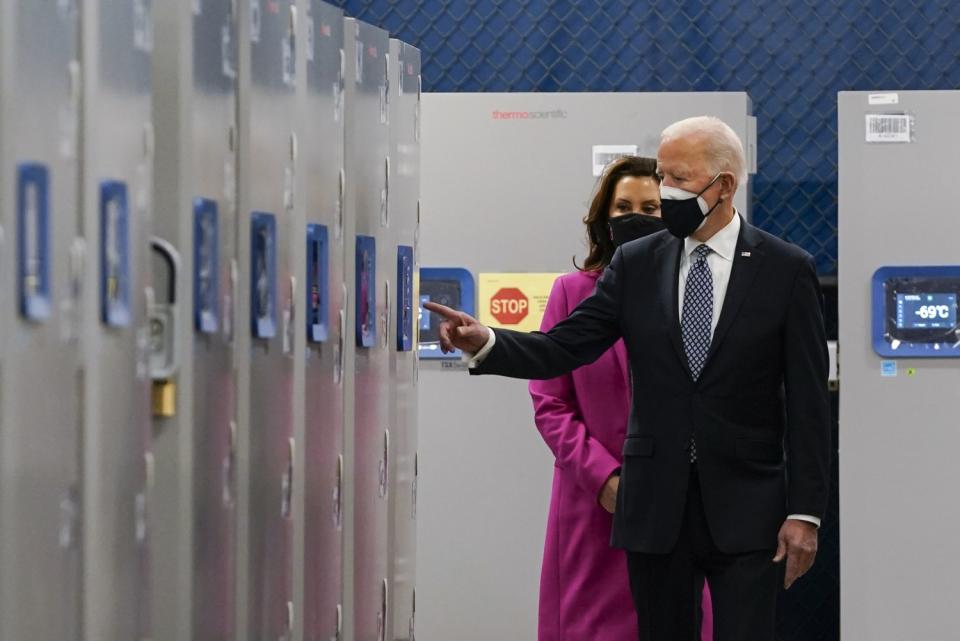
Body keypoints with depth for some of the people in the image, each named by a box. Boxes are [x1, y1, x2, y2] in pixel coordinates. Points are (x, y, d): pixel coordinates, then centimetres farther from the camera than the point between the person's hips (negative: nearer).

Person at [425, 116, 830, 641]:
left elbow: (808, 404, -3)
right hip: (655, 507, 3)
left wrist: (805, 512, -8)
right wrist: (486, 343, -19)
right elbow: (564, 349, 0)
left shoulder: (786, 269, -2)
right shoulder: (635, 263, 7)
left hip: (746, 511, -3)